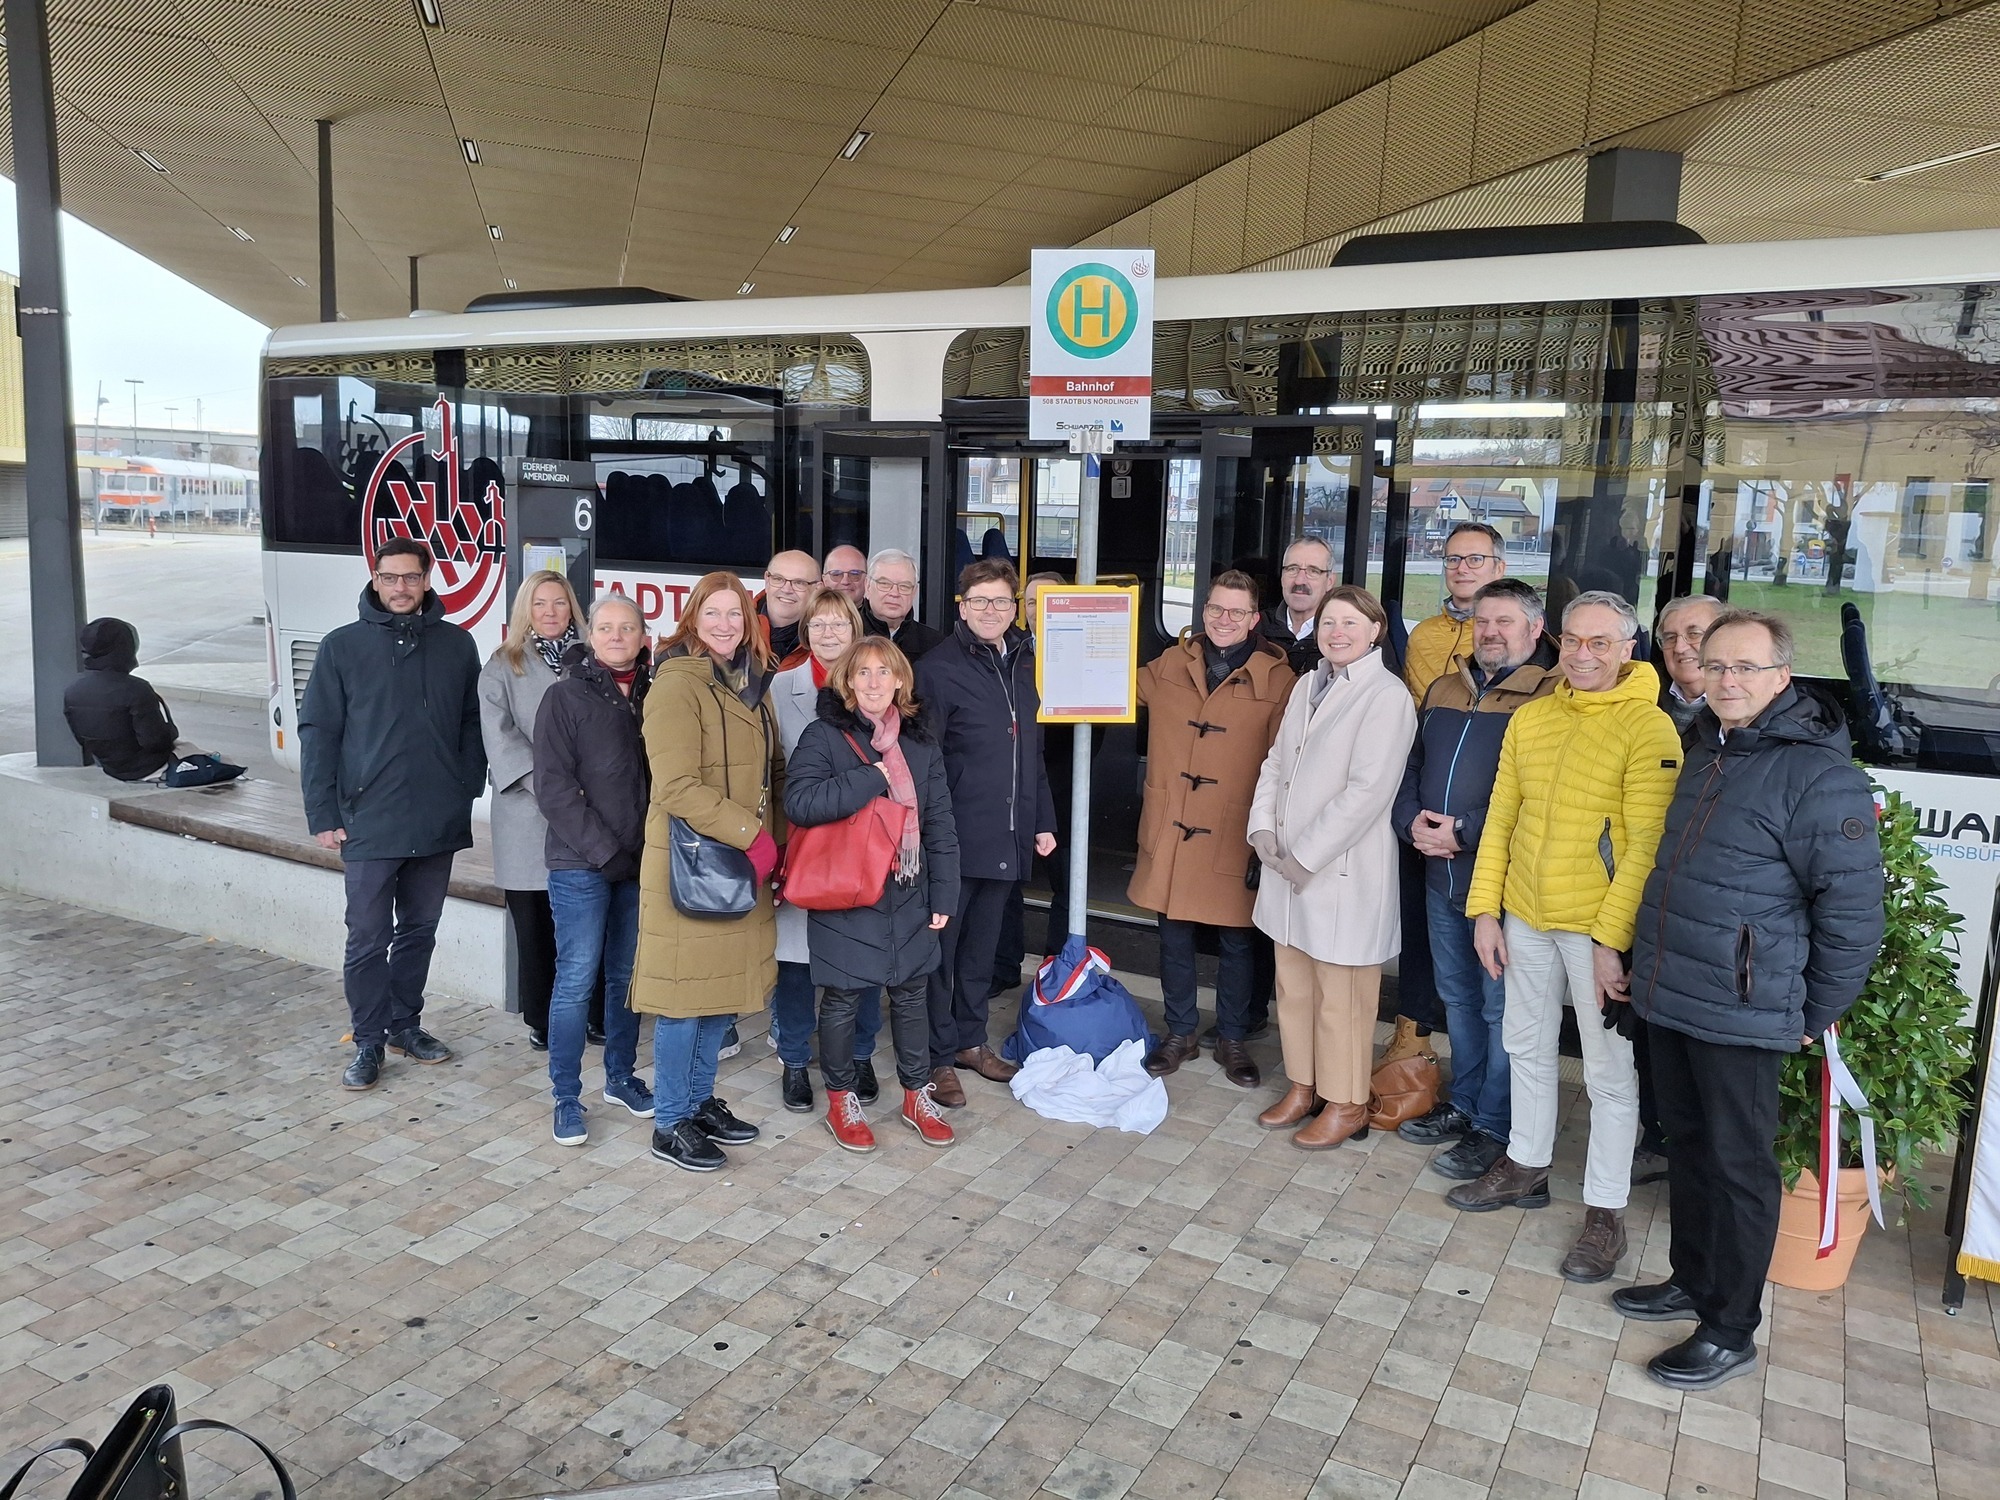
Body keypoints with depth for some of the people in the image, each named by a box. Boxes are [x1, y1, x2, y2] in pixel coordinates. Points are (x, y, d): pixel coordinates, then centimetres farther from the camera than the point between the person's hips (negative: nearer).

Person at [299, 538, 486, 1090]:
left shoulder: (457, 645, 4)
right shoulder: (342, 647, -2)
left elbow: (472, 725, 8)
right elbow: (317, 733, -2)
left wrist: (467, 792, 0)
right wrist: (323, 815, -6)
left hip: (438, 822, 3)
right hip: (369, 823, -2)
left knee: (420, 930, 15)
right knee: (368, 939, 3)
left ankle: (405, 1023, 30)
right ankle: (369, 1042, 16)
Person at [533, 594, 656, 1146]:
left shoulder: (654, 696, 8)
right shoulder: (566, 696, -3)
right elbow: (553, 787, -9)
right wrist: (605, 851, -14)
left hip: (640, 861, 4)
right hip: (581, 865, -4)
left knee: (627, 976, 12)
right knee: (576, 979, -2)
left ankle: (620, 1077, 27)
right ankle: (566, 1098, 9)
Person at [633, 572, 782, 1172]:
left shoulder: (752, 683, 12)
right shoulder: (677, 684, -13)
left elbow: (771, 774, 20)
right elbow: (677, 787, -21)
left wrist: (774, 843, 10)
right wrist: (750, 835, -21)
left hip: (744, 864, 8)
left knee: (724, 986, 15)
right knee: (685, 990, 1)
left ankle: (701, 1100, 29)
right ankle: (670, 1124, 14)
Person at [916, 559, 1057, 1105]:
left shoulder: (1023, 665, 12)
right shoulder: (939, 669, -9)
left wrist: (1043, 821, 15)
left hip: (1008, 836, 6)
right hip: (955, 836, -6)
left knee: (982, 944, 17)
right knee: (941, 945, 4)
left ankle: (970, 1040, 32)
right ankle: (938, 1057, 16)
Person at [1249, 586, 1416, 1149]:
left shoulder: (1386, 697, -12)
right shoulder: (1308, 685, 12)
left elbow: (1367, 790, -18)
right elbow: (1277, 761, 14)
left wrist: (1306, 855, -15)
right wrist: (1262, 826, -1)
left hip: (1342, 871, -7)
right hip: (1287, 866, 7)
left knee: (1340, 995, 3)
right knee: (1293, 985, 16)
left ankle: (1345, 1105, 19)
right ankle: (1304, 1086, 32)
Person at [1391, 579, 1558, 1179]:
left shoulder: (1548, 698, -11)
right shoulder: (1444, 690, 12)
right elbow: (1411, 764, 16)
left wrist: (1465, 832, -19)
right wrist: (1411, 821, -2)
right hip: (1440, 875, 7)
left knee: (1501, 1006, 4)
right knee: (1457, 996, 18)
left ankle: (1494, 1128, 16)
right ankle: (1464, 1104, 33)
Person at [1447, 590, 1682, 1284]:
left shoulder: (1648, 727, -13)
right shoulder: (1530, 718, 5)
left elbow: (1647, 845, -17)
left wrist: (1612, 940, -20)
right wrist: (1485, 910, 5)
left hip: (1599, 928, -6)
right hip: (1526, 916, 6)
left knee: (1609, 1072, 5)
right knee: (1527, 1046, 20)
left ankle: (1605, 1212, 19)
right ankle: (1526, 1167, 39)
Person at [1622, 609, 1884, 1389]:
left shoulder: (1818, 773, -17)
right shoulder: (1705, 749, 10)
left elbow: (1853, 907, -15)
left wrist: (1815, 1012, -8)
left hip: (1742, 1013, -8)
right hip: (1669, 999, 8)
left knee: (1737, 1164, 4)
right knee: (1687, 1143, 19)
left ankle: (1729, 1331, 17)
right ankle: (1691, 1281, 36)